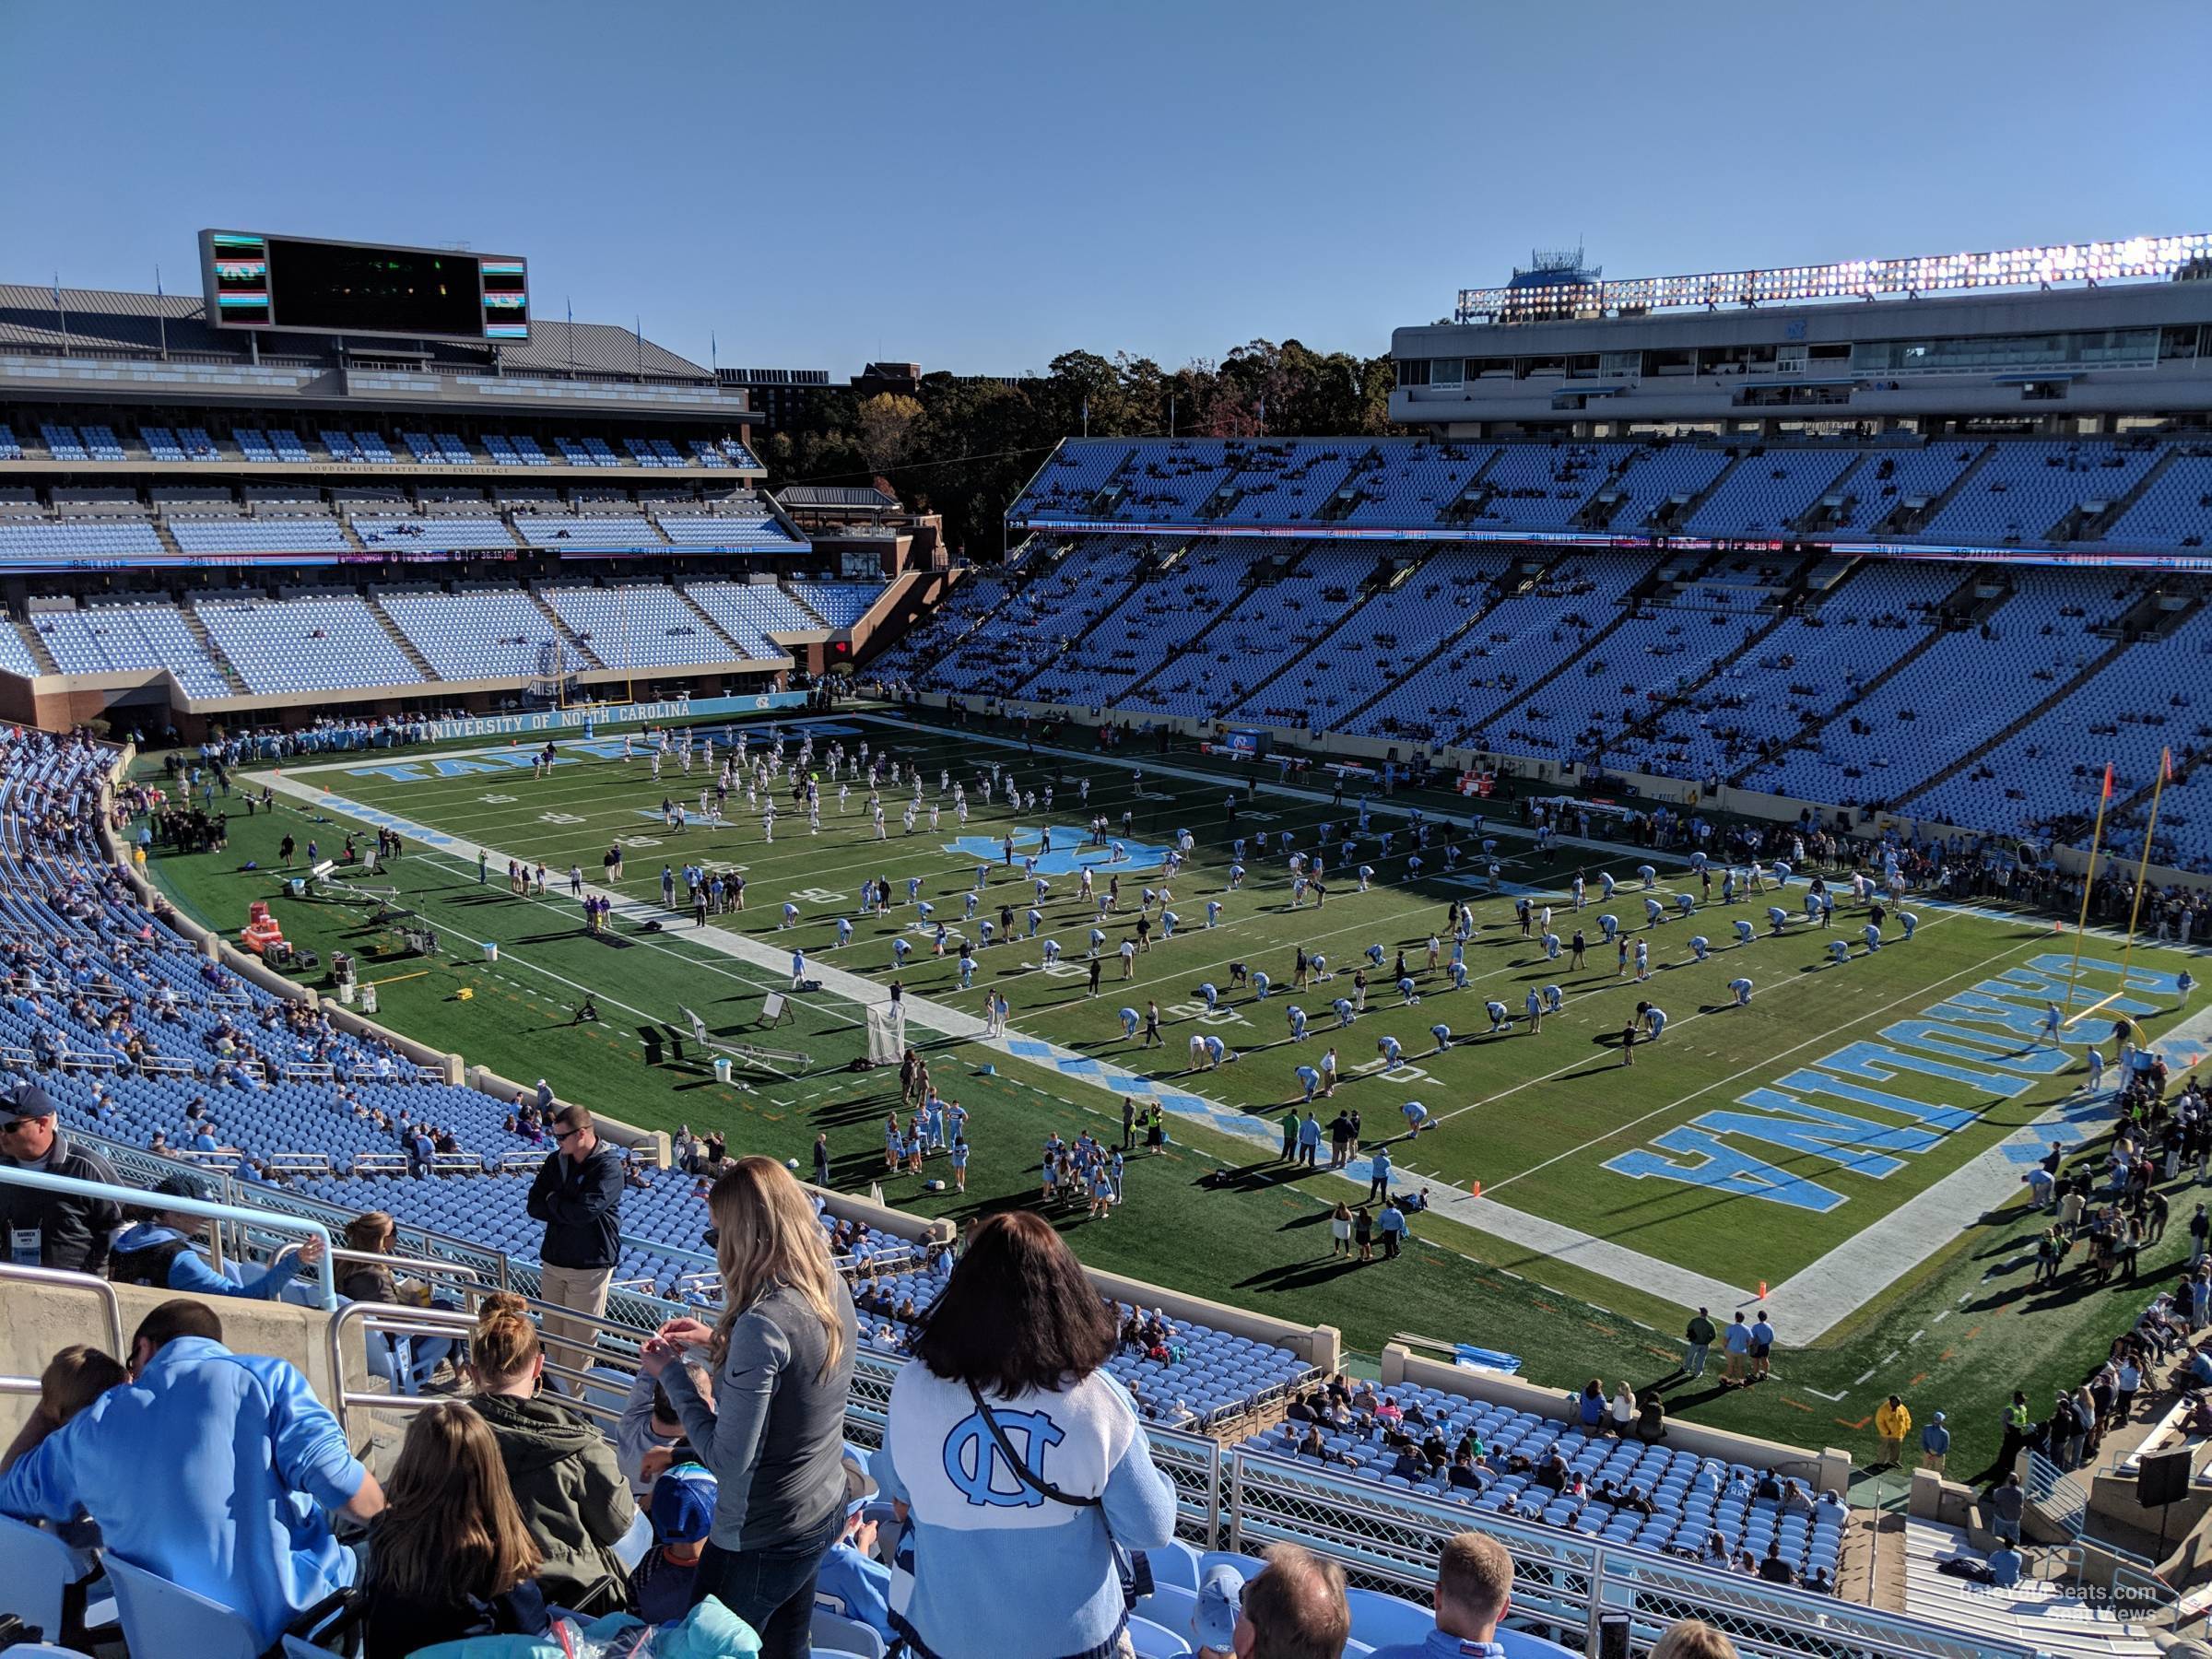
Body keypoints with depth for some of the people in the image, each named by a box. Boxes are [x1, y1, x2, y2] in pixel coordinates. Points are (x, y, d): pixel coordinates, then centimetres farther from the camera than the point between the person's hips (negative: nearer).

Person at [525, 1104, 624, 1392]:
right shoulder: (555, 1160, 6)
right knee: (551, 1333, 12)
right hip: (553, 1260, 6)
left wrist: (552, 1202, -6)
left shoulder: (609, 1166, -14)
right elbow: (534, 1207, 2)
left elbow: (586, 1211, -24)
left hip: (590, 1266, -6)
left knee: (579, 1340, 2)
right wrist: (568, 1209, -13)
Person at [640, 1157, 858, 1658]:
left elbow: (728, 1460, -25)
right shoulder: (833, 1288, -6)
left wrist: (670, 1373, -15)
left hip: (761, 1540, -7)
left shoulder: (762, 1323, -31)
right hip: (825, 1513, 8)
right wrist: (716, 1342, 6)